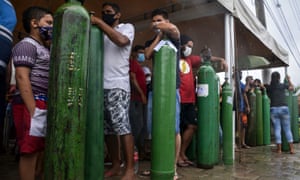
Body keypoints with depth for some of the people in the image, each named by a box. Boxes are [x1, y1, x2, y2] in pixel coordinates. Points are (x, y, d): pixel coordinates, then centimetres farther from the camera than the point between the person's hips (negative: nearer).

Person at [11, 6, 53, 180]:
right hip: (33, 103, -9)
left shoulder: (44, 48, 23)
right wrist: (33, 111, -22)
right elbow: (22, 77, -16)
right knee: (30, 150, -6)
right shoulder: (26, 45, -4)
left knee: (42, 149, 13)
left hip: (45, 104, 9)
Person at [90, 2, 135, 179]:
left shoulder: (127, 27, 9)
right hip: (101, 86, 6)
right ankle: (116, 165, 18)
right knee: (107, 129, 7)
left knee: (122, 126, -10)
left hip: (118, 86, -6)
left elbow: (122, 41, -14)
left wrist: (99, 23, -9)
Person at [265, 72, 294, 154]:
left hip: (274, 109, 1)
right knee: (287, 129, 6)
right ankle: (291, 148, 6)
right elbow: (292, 88, 17)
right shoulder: (282, 85, 2)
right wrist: (289, 80, 31)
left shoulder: (268, 88, 4)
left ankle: (279, 149, 5)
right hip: (283, 108, -1)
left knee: (277, 129, 4)